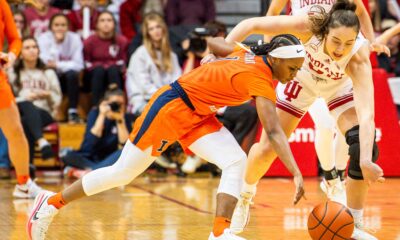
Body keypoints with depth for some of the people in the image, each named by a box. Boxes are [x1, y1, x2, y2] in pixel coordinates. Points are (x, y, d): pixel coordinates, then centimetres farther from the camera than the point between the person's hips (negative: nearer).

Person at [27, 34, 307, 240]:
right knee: (122, 172, 3)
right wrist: (296, 173, -42)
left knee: (236, 162, -13)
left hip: (198, 114, 8)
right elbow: (274, 131, -36)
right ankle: (51, 203, 19)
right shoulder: (260, 79, -27)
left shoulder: (251, 55, -1)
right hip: (171, 107, -8)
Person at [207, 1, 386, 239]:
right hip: (302, 81, 1)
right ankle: (245, 197, 33)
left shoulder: (358, 56, -40)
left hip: (340, 88, -1)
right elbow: (251, 24, -31)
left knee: (364, 145, -22)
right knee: (266, 150, 0)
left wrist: (366, 161, -62)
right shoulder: (310, 26, -39)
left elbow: (366, 111, -50)